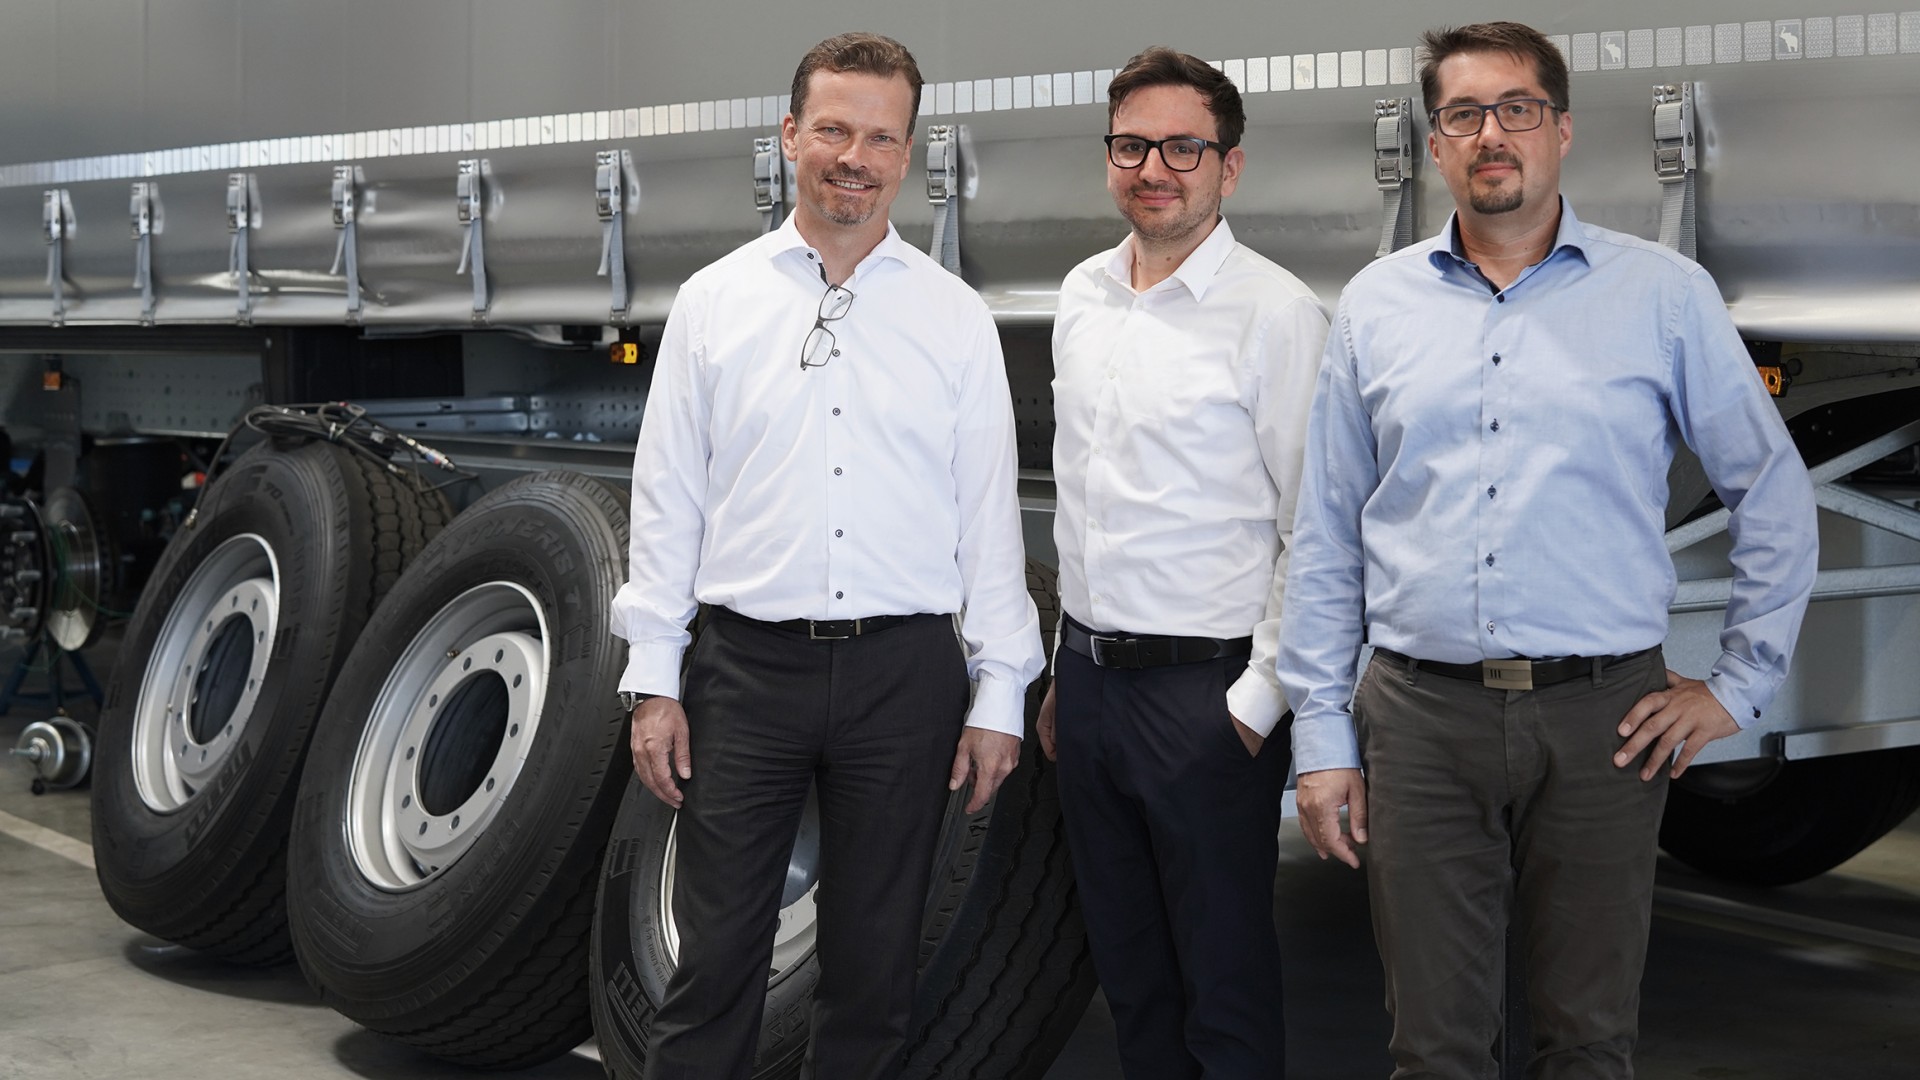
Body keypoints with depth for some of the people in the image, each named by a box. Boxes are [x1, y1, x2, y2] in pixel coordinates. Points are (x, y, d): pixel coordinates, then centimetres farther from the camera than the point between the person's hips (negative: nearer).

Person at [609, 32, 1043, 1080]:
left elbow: (989, 514, 4)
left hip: (904, 669, 1)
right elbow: (665, 502, 5)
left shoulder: (956, 319, 5)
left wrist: (1000, 696, 1)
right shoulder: (713, 302, 4)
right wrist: (653, 679, 0)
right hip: (748, 665, 0)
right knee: (716, 955, 2)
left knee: (874, 965, 9)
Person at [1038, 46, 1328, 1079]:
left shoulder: (1275, 312, -11)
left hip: (1206, 690, -7)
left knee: (1224, 983, 2)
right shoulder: (1081, 298, 11)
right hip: (1091, 676, 7)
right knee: (1127, 965, 17)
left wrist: (1261, 699, -14)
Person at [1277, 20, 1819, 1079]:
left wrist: (1739, 684, 5)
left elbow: (1772, 493, 8)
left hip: (1602, 718, -1)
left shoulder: (1665, 296, 2)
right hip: (1421, 715, 1)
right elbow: (1325, 539, 9)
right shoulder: (1376, 306, 7)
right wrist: (1320, 734, 5)